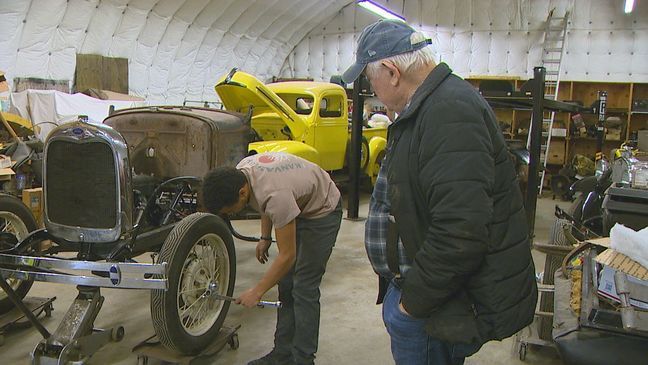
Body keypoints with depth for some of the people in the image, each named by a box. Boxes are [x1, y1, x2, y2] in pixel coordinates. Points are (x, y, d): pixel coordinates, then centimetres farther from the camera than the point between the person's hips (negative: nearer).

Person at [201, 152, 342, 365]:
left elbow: (287, 256, -31)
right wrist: (265, 237, 7)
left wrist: (256, 292, -23)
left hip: (321, 210, -8)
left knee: (303, 289, -9)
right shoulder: (241, 171, -15)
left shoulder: (276, 196, -40)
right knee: (285, 285, 8)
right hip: (298, 205, 9)